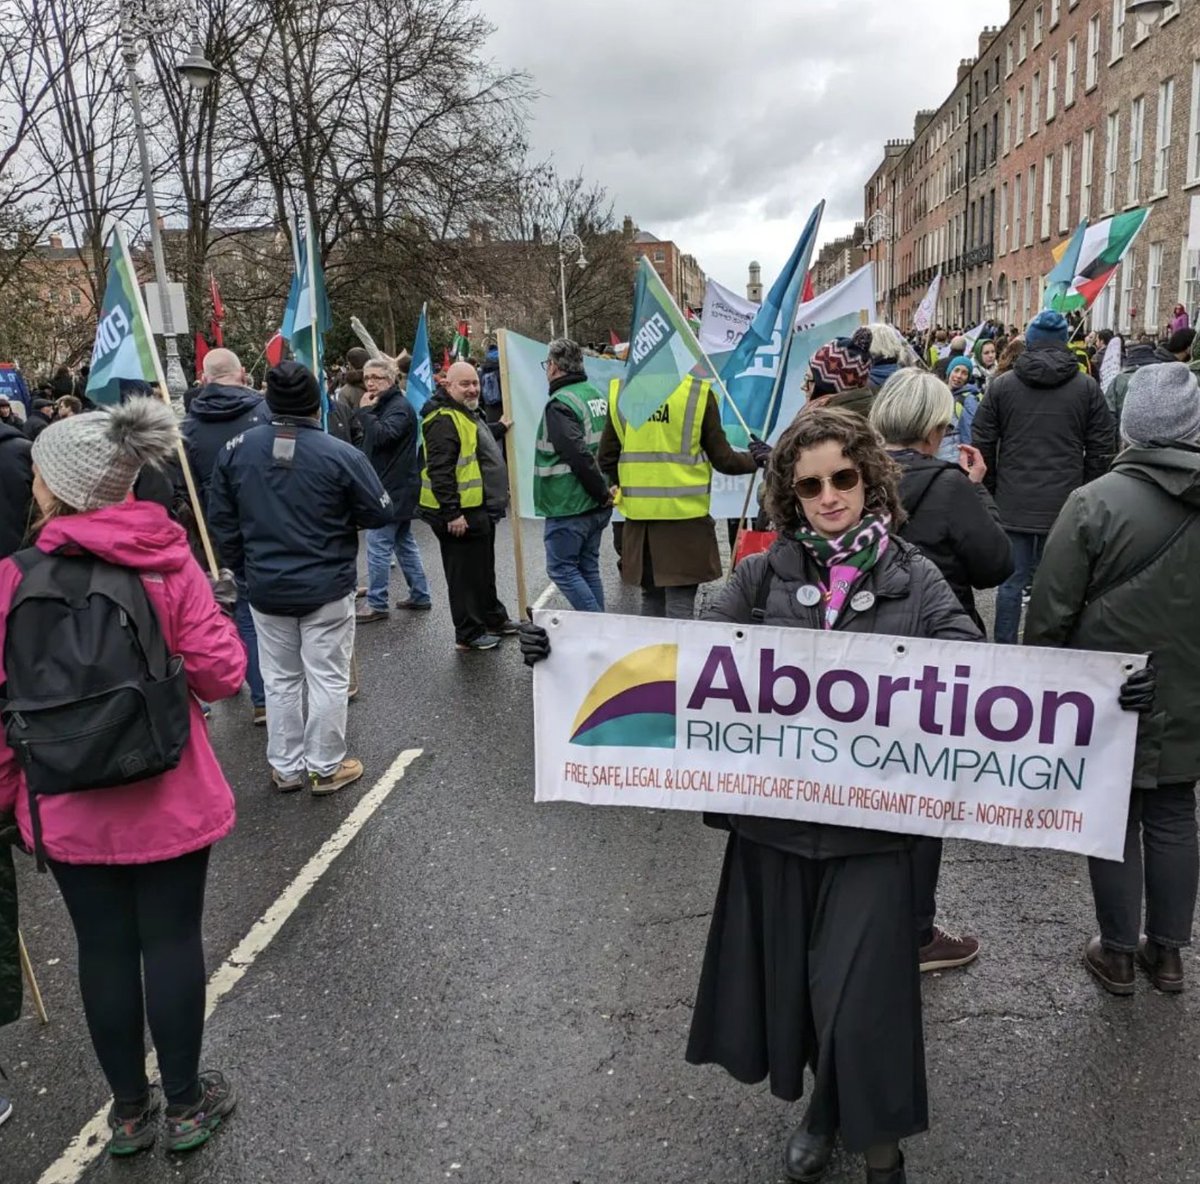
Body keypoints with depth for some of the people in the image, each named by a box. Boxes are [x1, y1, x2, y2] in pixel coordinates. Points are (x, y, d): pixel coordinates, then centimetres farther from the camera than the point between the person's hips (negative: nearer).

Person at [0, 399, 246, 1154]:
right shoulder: (167, 561, -11)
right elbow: (221, 671, -12)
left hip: (67, 806, 1)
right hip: (168, 798, -1)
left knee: (104, 949, 16)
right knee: (172, 940, 12)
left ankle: (130, 1109, 34)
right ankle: (185, 1104, 28)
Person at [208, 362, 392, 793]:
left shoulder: (235, 450, -3)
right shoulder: (340, 454, -16)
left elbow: (221, 519, 4)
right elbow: (380, 513, -8)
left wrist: (244, 568, 16)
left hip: (266, 588, 4)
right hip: (327, 587, -4)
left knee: (279, 680, 15)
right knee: (327, 679, 8)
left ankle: (286, 767, 25)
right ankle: (326, 767, 18)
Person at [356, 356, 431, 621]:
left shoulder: (400, 407, -14)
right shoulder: (385, 405, 18)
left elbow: (381, 436, -30)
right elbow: (373, 443, 22)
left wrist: (365, 410, -20)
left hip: (394, 489, -11)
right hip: (395, 487, 11)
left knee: (378, 545, -8)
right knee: (404, 542, 14)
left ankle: (376, 605, -3)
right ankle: (420, 596, 20)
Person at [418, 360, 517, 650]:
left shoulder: (467, 414, 15)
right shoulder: (444, 420, -20)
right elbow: (440, 471, -26)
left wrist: (499, 428, 38)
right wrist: (452, 513, -27)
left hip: (480, 510, 11)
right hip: (460, 515, -11)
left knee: (484, 570, 23)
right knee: (466, 575, 0)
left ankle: (494, 618, 38)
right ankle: (468, 635, 11)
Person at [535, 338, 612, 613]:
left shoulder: (560, 404, -16)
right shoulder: (597, 395, 10)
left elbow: (579, 456, -25)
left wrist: (602, 492, -16)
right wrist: (606, 492, 8)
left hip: (569, 506, -8)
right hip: (597, 506, 8)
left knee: (561, 568, 2)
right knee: (588, 567, 15)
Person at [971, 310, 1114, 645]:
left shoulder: (1002, 384, 1)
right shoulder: (1087, 387, 0)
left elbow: (982, 443, 4)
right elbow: (1101, 449, 2)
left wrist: (992, 490, 14)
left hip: (1013, 503, 1)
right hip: (1065, 504, 0)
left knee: (1012, 580, 7)